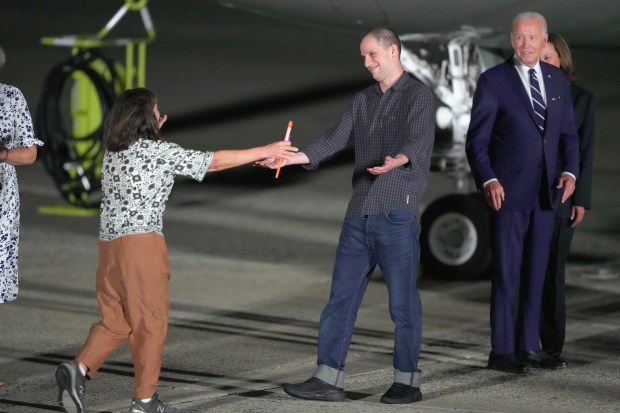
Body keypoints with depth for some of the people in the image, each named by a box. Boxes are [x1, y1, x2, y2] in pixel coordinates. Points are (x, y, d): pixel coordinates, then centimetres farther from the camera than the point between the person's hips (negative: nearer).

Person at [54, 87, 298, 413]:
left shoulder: (112, 154, 12)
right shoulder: (159, 152, -6)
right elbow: (216, 162, -1)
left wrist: (151, 134, 33)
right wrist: (266, 151, 8)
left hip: (109, 244, 7)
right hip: (141, 243, -7)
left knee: (116, 320, 12)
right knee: (151, 321, 3)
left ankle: (78, 369, -9)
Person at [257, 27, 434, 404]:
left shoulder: (418, 95, -2)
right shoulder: (363, 100, 18)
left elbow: (420, 141, -18)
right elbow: (335, 140, 11)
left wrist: (397, 161, -39)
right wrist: (291, 158, -3)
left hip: (397, 211, -7)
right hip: (359, 213, 7)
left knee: (403, 301, -3)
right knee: (342, 298, 4)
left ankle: (408, 381, 5)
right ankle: (328, 379, 6)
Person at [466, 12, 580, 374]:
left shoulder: (557, 79, 10)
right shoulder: (494, 81, -4)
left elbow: (568, 132, 12)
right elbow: (477, 139, -6)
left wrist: (570, 171, -5)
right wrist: (488, 180, -19)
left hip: (546, 192, 5)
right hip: (509, 191, -5)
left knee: (537, 271, 9)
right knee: (507, 273, -2)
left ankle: (529, 347, 15)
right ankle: (502, 351, 2)